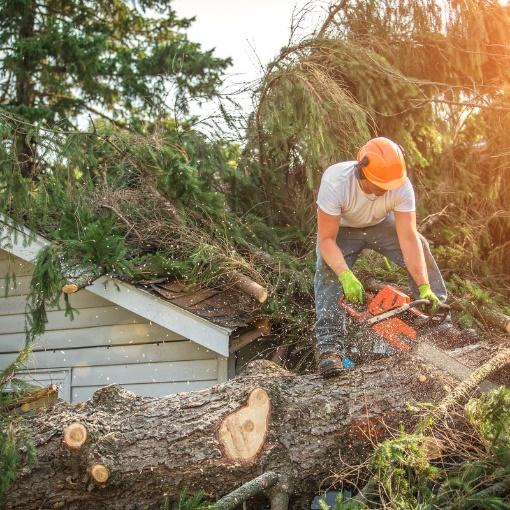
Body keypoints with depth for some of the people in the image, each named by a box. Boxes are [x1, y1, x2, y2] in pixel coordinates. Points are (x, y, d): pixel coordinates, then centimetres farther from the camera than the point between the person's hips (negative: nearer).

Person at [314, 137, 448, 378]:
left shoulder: (401, 186, -34)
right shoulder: (335, 182, -40)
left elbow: (408, 238, -33)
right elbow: (326, 240, -35)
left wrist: (425, 288, -39)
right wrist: (346, 276, -49)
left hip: (380, 224, 3)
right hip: (341, 228, -3)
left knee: (419, 247, -19)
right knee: (328, 271, -27)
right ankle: (330, 347, -30)